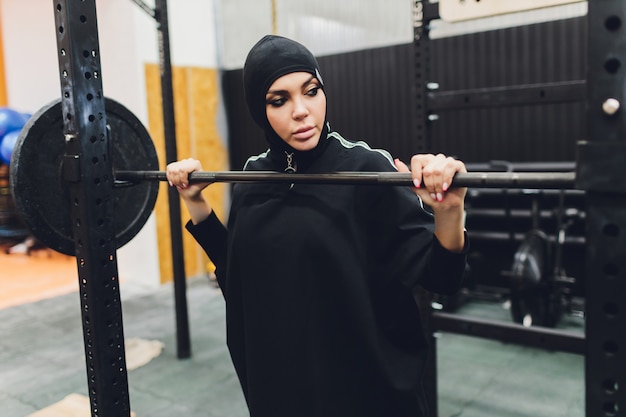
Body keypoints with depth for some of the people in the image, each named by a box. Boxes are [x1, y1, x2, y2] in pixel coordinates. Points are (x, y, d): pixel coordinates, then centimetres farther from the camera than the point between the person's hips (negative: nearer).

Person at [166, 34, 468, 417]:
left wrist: (448, 211, -35)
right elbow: (237, 270, 10)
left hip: (366, 381, -4)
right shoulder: (254, 177, 0)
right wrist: (195, 202, 3)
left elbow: (441, 278, -17)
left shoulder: (368, 168, -16)